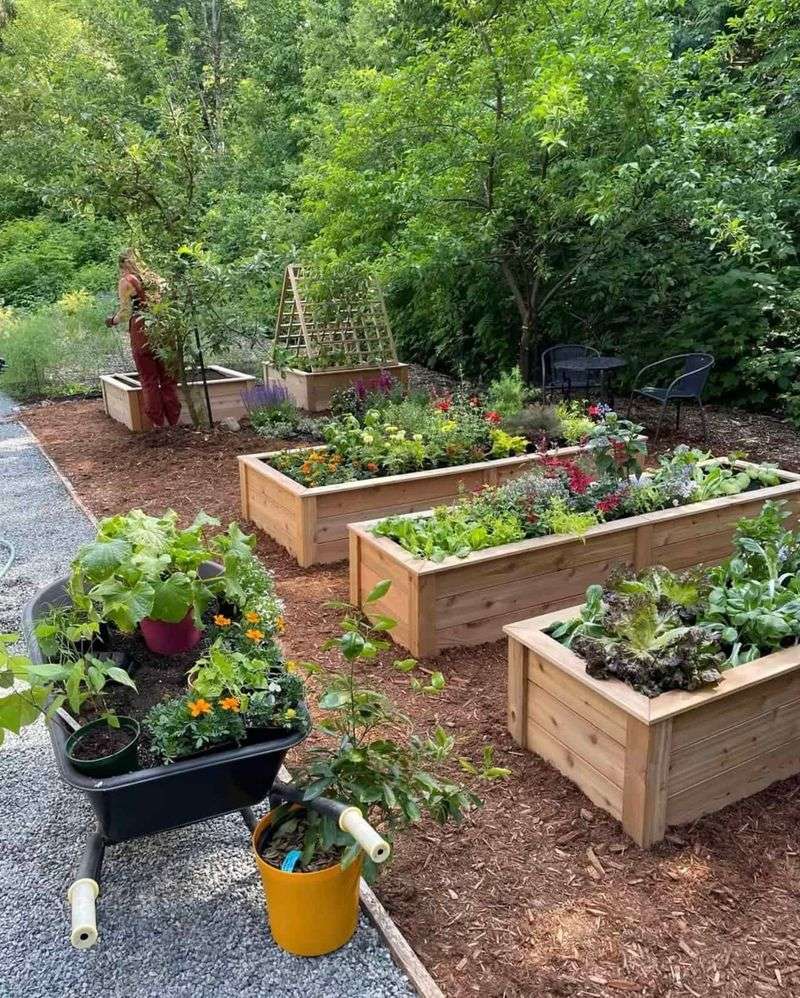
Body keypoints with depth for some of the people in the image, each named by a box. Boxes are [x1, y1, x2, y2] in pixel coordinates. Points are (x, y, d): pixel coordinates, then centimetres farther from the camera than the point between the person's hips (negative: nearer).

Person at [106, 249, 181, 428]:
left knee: (149, 380, 6)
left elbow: (126, 312, -3)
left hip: (141, 331, -4)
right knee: (168, 379, 9)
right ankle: (174, 421, 9)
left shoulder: (126, 281, -2)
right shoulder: (155, 277, 12)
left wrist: (113, 320, 15)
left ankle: (158, 423, 7)